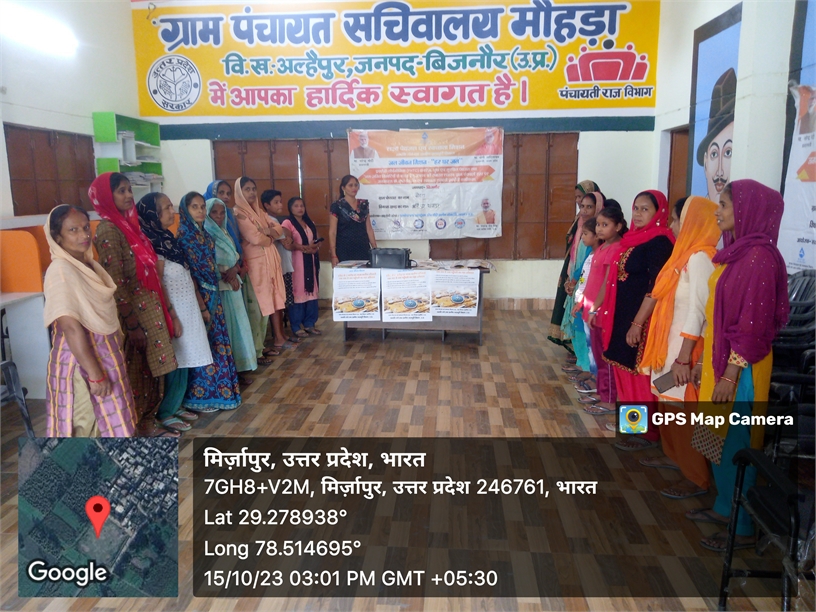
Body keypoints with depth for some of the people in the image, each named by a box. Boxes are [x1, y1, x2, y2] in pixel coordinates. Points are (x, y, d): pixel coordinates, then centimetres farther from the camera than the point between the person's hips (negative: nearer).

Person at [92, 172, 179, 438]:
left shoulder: (128, 224, 12)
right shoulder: (109, 231, -15)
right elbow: (115, 281, -19)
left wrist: (160, 309, 15)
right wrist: (132, 322, -20)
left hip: (148, 306, 8)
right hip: (134, 311, -8)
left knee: (150, 368, 15)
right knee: (137, 370, 2)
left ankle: (148, 419, 26)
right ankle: (140, 426, 15)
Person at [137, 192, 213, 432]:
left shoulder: (169, 239, 13)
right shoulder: (153, 241, -14)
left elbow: (187, 278, 15)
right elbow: (157, 283, -18)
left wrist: (202, 307, 17)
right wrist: (172, 316, -20)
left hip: (188, 307, 8)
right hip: (174, 309, -8)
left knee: (184, 361, 13)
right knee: (178, 362, -3)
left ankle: (175, 405, 24)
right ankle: (165, 413, 9)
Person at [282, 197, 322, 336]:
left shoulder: (310, 223, 18)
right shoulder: (287, 223, -3)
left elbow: (317, 241, 16)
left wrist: (315, 247, -6)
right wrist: (303, 248, -19)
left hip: (311, 261, 6)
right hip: (296, 261, -6)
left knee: (311, 291, 6)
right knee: (298, 292, -6)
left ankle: (309, 324, 13)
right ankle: (296, 326, 0)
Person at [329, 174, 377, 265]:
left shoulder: (363, 205, 10)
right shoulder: (337, 206, -2)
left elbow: (369, 229, 13)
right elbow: (332, 232, -5)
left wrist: (375, 249, 7)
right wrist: (333, 256, -13)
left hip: (363, 249, 4)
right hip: (345, 251, -3)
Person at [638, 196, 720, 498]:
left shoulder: (699, 258, -18)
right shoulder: (687, 254, 10)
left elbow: (698, 311, -23)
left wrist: (684, 358, -24)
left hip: (685, 347, -9)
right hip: (671, 343, 9)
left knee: (683, 411, -1)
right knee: (670, 405, 20)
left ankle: (697, 478, 11)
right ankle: (674, 455, 37)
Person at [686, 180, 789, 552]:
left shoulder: (758, 257, -18)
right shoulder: (735, 251, 9)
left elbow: (754, 323, -21)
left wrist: (731, 375, -20)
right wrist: (704, 361, 17)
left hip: (739, 367, -9)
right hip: (719, 358, 9)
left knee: (735, 444, 2)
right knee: (718, 439, 18)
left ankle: (742, 528, 18)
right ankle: (724, 508, 35)